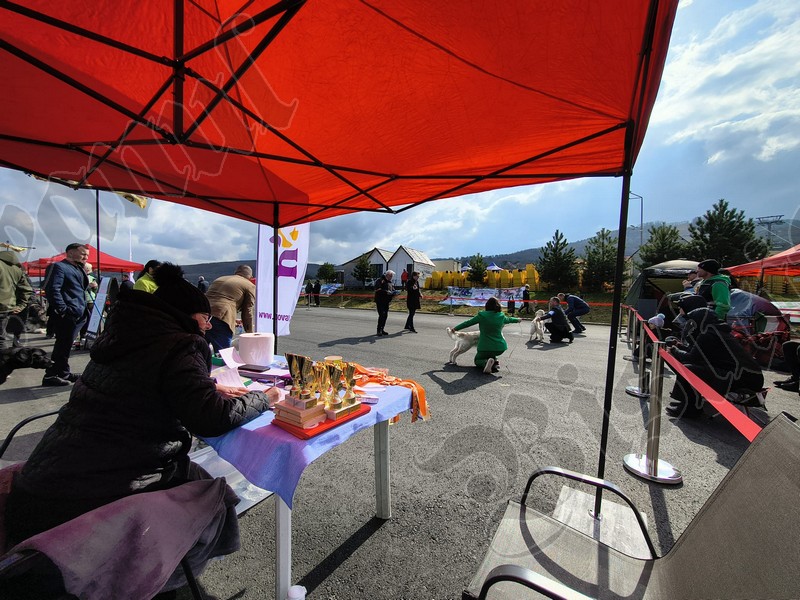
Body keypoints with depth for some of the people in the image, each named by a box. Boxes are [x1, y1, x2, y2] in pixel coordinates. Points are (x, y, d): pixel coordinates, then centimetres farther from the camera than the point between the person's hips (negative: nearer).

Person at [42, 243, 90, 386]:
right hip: (66, 315, -9)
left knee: (65, 345, 16)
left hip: (77, 315, 9)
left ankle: (63, 373, 25)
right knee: (63, 345, -4)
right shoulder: (59, 266, -8)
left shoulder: (78, 268, 20)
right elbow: (52, 289, -17)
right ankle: (50, 375, 6)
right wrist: (63, 310, -20)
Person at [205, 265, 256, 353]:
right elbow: (248, 313, 6)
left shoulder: (219, 279, 31)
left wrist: (233, 320, 50)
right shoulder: (250, 286, 10)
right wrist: (250, 334, 18)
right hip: (220, 319, -7)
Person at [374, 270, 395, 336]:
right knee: (382, 315, -14)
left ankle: (382, 329, 19)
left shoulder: (391, 283, 19)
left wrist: (394, 293, 0)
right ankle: (379, 330, -8)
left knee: (385, 315, 8)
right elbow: (378, 290, -18)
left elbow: (393, 290, 24)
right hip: (380, 301, -8)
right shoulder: (380, 280, -6)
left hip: (386, 302, 8)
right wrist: (386, 292, -26)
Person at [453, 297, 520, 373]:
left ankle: (486, 362, -13)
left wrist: (455, 328, 13)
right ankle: (494, 362, 7)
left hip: (486, 348, -4)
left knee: (477, 360, 21)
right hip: (500, 348, 4)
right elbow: (509, 319, 25)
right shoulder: (501, 316, 2)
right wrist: (517, 320, 47)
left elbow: (468, 323, 0)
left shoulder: (482, 315, -9)